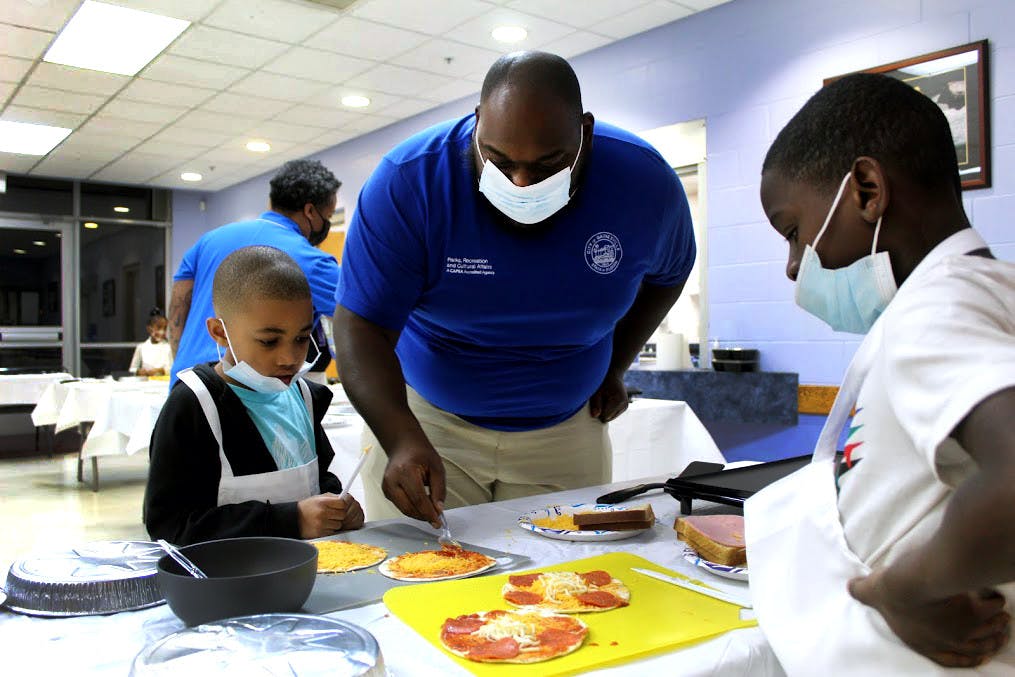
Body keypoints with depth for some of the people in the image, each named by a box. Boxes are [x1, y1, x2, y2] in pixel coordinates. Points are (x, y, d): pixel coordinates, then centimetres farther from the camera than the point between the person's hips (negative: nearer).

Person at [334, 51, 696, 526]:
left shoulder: (646, 184, -15)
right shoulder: (408, 182, -23)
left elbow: (667, 274, 8)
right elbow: (361, 326, -24)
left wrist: (613, 368, 4)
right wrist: (403, 440, -40)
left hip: (564, 432, 2)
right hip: (423, 418, -1)